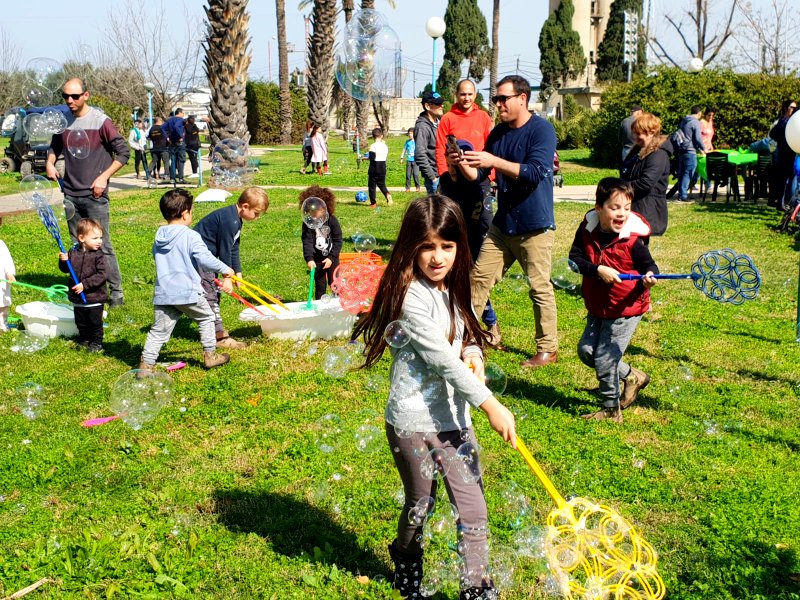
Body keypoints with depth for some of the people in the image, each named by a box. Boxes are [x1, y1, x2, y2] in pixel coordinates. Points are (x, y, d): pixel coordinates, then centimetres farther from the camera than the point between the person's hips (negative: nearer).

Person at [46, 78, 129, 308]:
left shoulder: (100, 121, -8)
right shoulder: (63, 121, 7)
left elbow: (123, 152, -6)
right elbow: (55, 146, 25)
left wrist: (104, 177, -12)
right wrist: (50, 162, 4)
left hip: (94, 195, -5)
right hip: (70, 194, 5)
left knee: (102, 245, -5)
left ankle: (116, 292, 3)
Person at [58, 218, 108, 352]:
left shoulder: (98, 256, -14)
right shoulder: (73, 252, -1)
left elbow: (101, 275, -20)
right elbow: (65, 269, 11)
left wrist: (85, 284, -24)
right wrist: (63, 261, -11)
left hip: (95, 298, -4)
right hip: (78, 298, 4)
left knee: (95, 322, 6)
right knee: (81, 323, 18)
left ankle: (97, 342, 23)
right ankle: (84, 340, 36)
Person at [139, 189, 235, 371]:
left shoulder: (159, 239, 10)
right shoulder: (191, 236, -12)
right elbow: (205, 259, -17)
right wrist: (225, 269, -3)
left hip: (162, 294, 5)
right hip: (188, 292, -5)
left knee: (159, 331, 9)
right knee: (206, 319, 18)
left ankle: (146, 365, 5)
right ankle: (210, 355, 26)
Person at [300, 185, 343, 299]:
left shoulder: (332, 220, -10)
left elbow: (338, 241, -8)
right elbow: (307, 242, -15)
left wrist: (331, 257, -15)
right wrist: (309, 259, -27)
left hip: (331, 259, -1)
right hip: (317, 260, 1)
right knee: (320, 286, 10)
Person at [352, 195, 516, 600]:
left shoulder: (451, 290, 3)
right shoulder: (411, 297, -21)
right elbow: (442, 359, -23)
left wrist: (472, 353, -8)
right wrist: (491, 406, -22)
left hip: (454, 417, 6)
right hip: (414, 422, -6)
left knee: (472, 509, 5)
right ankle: (406, 564, 42)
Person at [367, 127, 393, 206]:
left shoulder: (373, 146, -15)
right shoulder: (385, 146, 4)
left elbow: (372, 157, -19)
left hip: (374, 169, -5)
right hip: (383, 169, 5)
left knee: (372, 185, 5)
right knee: (382, 184, 19)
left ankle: (373, 203, 6)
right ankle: (387, 194, -9)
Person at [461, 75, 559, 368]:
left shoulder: (541, 130, -12)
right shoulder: (498, 133, 8)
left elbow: (535, 172, -24)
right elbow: (479, 174, 9)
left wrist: (494, 161, -28)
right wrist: (463, 165, -12)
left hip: (534, 226, -7)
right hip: (502, 223, 7)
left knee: (540, 287, 1)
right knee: (479, 277, 8)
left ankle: (548, 349, 12)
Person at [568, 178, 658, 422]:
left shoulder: (632, 240, -18)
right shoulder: (587, 230, -8)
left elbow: (649, 265, -9)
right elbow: (574, 258, -12)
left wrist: (649, 277, -32)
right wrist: (598, 269, -27)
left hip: (626, 309, -6)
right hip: (598, 308, 6)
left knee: (604, 360, -4)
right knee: (586, 350, 14)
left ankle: (612, 410, 18)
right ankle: (632, 377, 34)